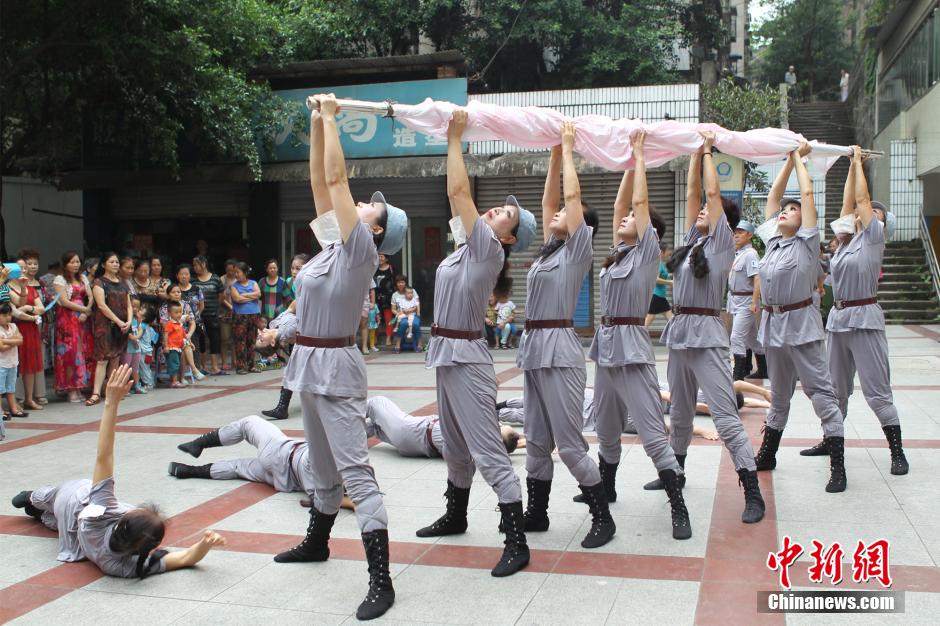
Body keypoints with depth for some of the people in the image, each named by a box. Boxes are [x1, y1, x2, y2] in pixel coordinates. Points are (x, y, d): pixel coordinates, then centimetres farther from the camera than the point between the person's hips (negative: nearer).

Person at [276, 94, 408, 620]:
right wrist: (317, 122, 8)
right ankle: (317, 542, 40)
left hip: (335, 366, -9)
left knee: (356, 471, -12)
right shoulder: (334, 242, 10)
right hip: (311, 362, 9)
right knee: (322, 464, 23)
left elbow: (338, 177, -15)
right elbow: (321, 181, 11)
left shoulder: (360, 250, -12)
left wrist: (331, 119, -7)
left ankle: (381, 582, -11)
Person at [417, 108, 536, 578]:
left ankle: (516, 542, -6)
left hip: (466, 358, -10)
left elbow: (458, 192, -16)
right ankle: (455, 516, 38)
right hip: (446, 353, 10)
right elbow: (457, 196, 16)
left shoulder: (488, 249, -13)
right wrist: (451, 141, 16)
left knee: (487, 451, -9)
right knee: (456, 445, 22)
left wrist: (455, 139, -10)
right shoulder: (469, 244, 10)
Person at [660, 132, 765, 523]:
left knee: (726, 418, -10)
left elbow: (712, 193, -5)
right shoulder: (693, 240, 15)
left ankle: (753, 494, -7)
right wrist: (696, 152, 18)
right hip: (679, 332, 8)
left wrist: (708, 151, 5)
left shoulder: (723, 243, -3)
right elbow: (693, 192, 14)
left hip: (706, 335, -8)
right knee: (680, 413, 19)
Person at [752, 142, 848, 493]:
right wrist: (789, 159, 17)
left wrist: (800, 157, 6)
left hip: (801, 324, -6)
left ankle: (838, 466, -5)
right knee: (779, 394, 17)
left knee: (821, 392, -6)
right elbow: (774, 195, 14)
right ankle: (767, 454, 27)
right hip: (773, 323, 6)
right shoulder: (773, 241, 11)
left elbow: (807, 193, -5)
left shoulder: (806, 242, -3)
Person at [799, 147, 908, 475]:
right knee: (836, 388, 15)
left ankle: (897, 452, 2)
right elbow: (848, 200, 14)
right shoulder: (848, 237, 13)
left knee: (877, 391, -5)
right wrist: (852, 164, 17)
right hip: (838, 318, 7)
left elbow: (862, 197, -6)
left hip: (864, 318, -7)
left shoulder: (874, 237, -2)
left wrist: (859, 161, 3)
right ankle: (831, 441, 27)